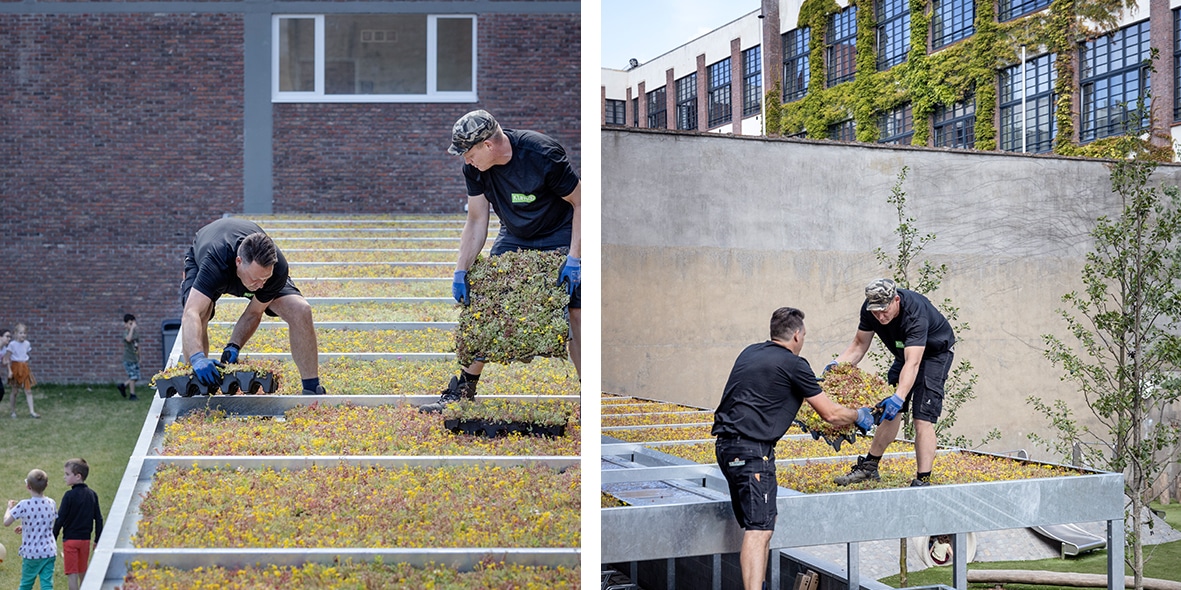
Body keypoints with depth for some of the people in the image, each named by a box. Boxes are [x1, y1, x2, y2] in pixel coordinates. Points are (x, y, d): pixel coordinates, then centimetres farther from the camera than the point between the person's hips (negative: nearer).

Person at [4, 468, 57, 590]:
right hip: (49, 551, 3)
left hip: (31, 553, -3)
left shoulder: (24, 505, -14)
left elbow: (6, 522, -11)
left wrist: (9, 507, 6)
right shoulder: (51, 503, 2)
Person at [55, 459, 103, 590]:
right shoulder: (92, 495, 3)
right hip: (85, 539, 5)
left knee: (72, 574, -1)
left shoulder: (69, 495, -13)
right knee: (83, 573, 18)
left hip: (70, 539, -5)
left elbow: (60, 519, -12)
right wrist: (98, 540, 14)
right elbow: (98, 519, 7)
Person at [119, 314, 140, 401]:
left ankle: (123, 386, 26)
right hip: (128, 359, -7)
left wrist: (139, 358, 21)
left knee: (136, 377, 7)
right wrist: (132, 328, -32)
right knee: (133, 377, -6)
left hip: (135, 359, 7)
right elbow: (128, 339, -35)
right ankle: (132, 395, 2)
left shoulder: (136, 333, 10)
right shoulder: (126, 333, -10)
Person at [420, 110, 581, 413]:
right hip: (513, 237, 5)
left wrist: (574, 259, -26)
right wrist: (461, 271, -12)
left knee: (576, 311, -16)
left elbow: (581, 203, -21)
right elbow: (476, 221, -5)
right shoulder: (475, 168, -13)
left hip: (560, 238, -5)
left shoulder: (542, 155, -29)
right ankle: (464, 390, 11)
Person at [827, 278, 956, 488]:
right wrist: (836, 365, -28)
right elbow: (859, 345, -10)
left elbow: (913, 363, -47)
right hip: (906, 351, 7)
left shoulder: (915, 314, -39)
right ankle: (869, 466, 23)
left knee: (923, 418, -17)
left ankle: (922, 481, -17)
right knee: (890, 410, 12)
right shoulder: (869, 309, -20)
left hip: (936, 354, -7)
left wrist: (899, 397, -59)